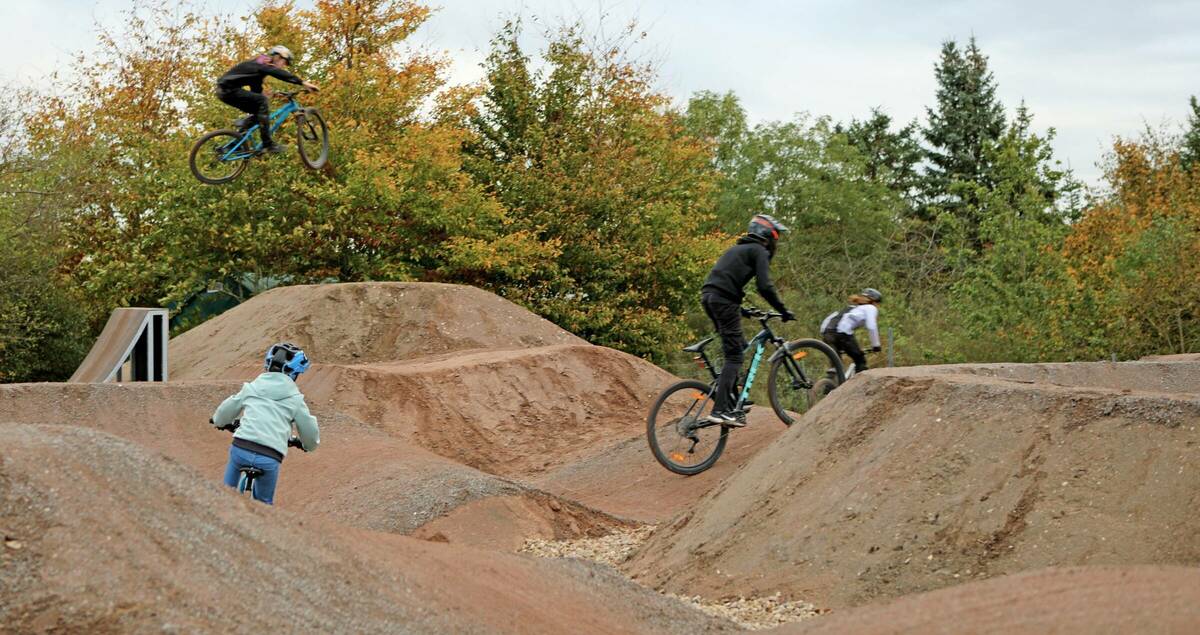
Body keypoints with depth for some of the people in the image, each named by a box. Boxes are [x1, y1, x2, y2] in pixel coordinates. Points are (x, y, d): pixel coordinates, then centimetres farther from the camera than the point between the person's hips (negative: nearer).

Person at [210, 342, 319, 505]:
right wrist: (307, 445, 37)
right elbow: (310, 432, 14)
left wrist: (219, 421, 47)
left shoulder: (252, 387, 14)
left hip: (240, 448, 1)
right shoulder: (295, 398, 9)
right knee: (263, 503, 18)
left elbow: (226, 410, 24)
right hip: (270, 457, -1)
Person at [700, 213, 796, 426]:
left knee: (739, 345, 18)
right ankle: (720, 409, -18)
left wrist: (742, 308, 37)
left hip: (708, 296, 9)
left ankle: (733, 402, 17)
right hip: (724, 299, -9)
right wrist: (783, 310, -2)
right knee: (734, 355, -9)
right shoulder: (759, 251, 1)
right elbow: (765, 286, -10)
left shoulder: (736, 249, 29)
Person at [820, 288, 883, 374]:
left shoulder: (853, 308, 36)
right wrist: (876, 345, 6)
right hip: (841, 331, -7)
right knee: (860, 361, 6)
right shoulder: (871, 308, 16)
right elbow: (871, 327, -1)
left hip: (826, 331, 7)